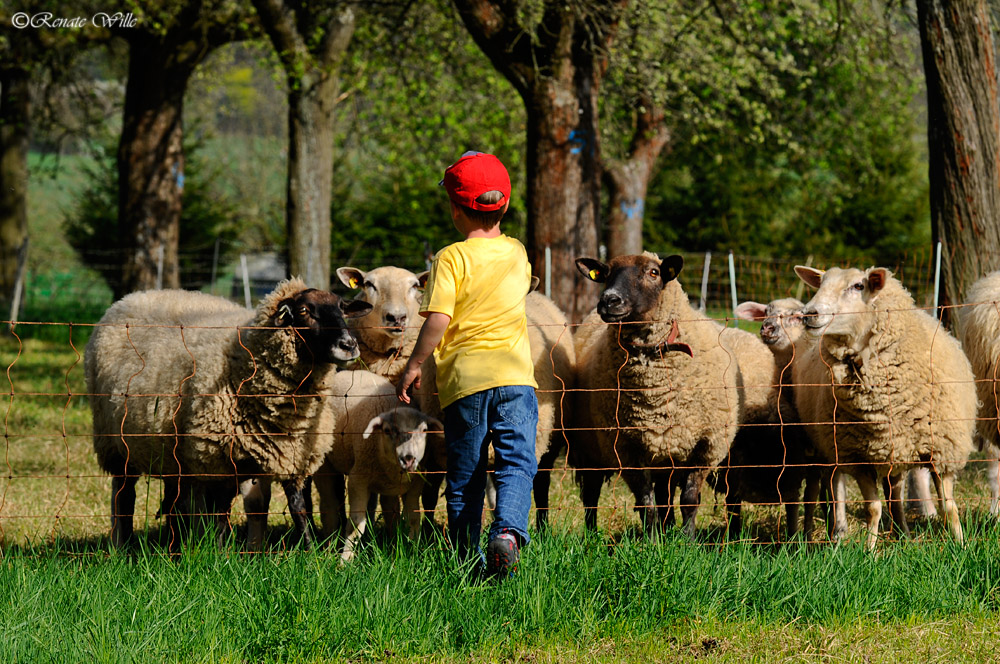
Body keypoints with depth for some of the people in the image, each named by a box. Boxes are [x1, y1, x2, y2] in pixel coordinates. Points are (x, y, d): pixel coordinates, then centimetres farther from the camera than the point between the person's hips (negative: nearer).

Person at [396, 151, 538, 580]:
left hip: (464, 379, -2)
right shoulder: (517, 254, 10)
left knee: (464, 478, 8)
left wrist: (414, 366, -4)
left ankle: (468, 558, 12)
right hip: (514, 374, 2)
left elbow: (438, 320, -13)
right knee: (516, 464, -5)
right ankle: (508, 531, -30)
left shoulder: (452, 259, -5)